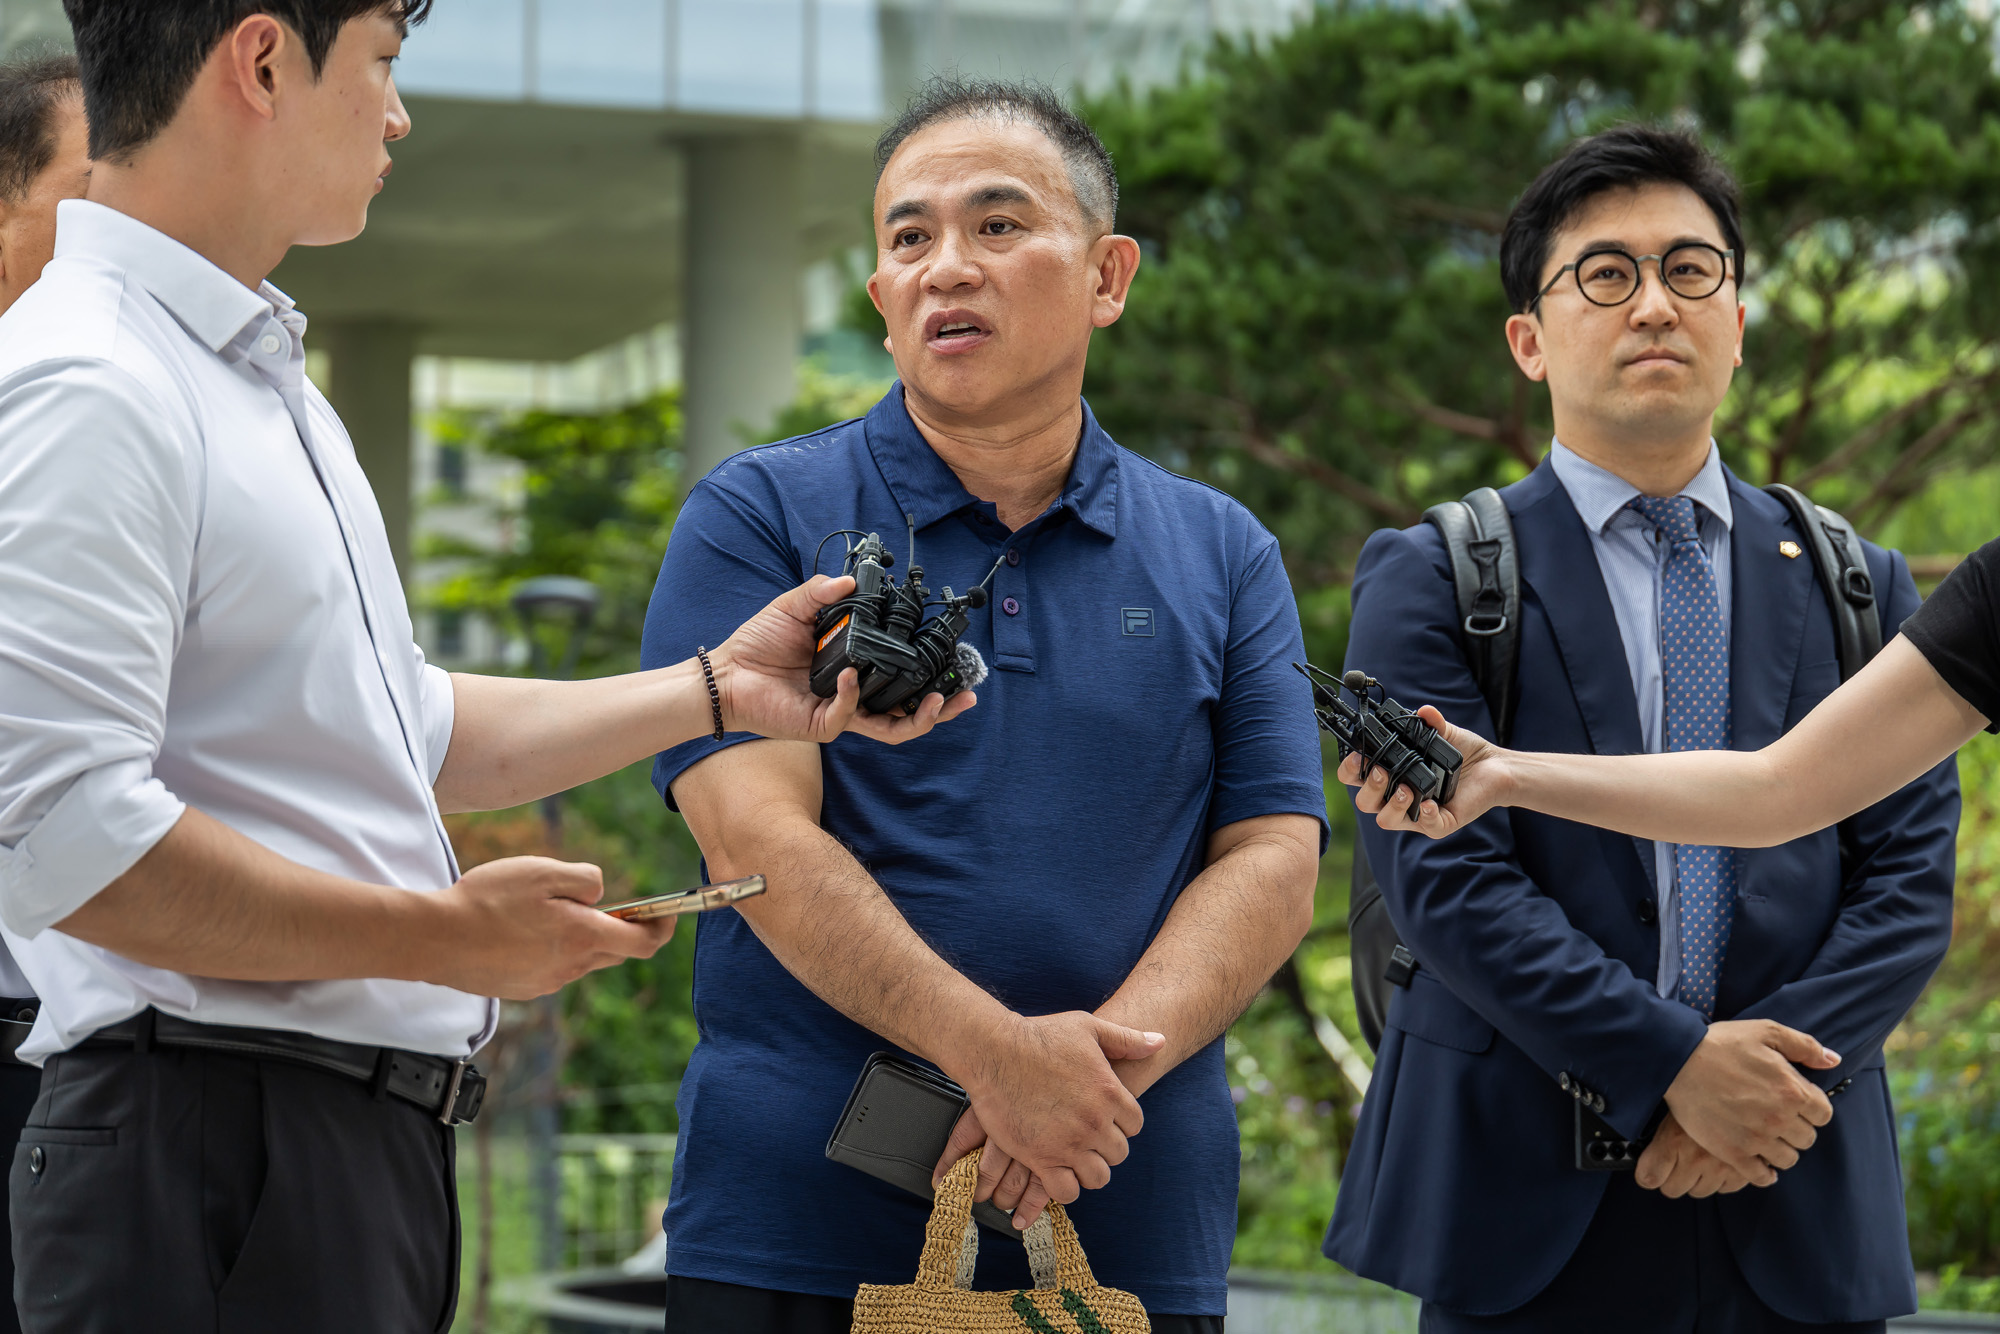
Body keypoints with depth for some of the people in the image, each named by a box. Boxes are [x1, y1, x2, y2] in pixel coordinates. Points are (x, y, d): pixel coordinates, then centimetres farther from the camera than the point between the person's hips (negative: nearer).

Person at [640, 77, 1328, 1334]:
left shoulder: (1223, 557, 10)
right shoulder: (758, 519, 2)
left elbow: (1273, 858, 2)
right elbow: (757, 834, -9)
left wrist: (1104, 1062, -16)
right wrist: (997, 1052, -21)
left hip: (1130, 1231, 2)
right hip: (798, 1224, -2)